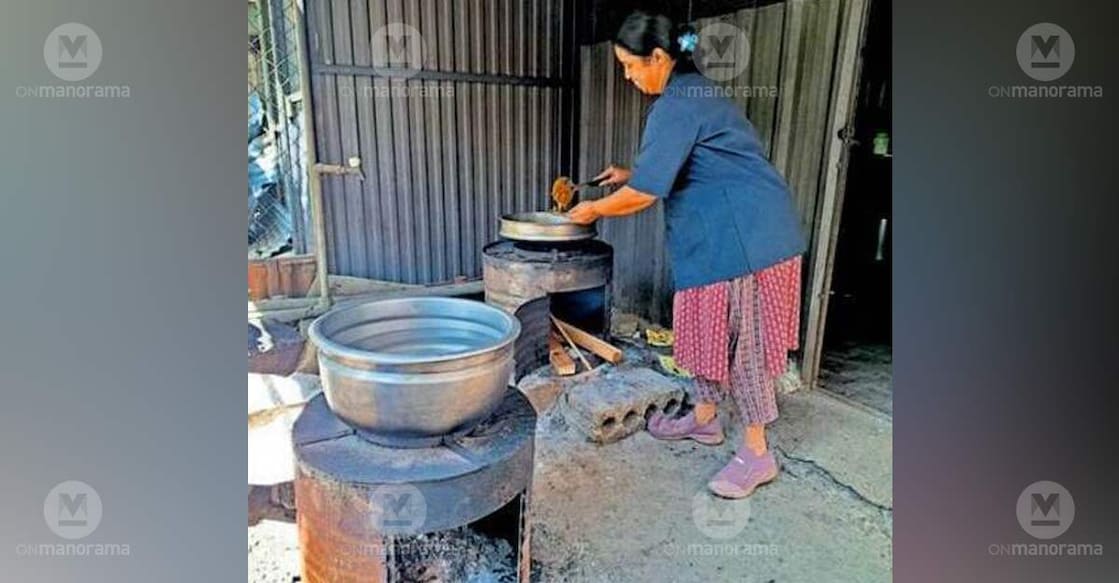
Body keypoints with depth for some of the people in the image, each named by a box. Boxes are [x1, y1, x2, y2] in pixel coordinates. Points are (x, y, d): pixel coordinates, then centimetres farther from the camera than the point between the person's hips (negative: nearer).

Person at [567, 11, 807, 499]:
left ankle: (757, 454, 8)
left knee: (739, 337, -4)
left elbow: (644, 194, -20)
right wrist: (631, 173, 18)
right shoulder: (694, 92, 15)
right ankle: (705, 417, 31)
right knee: (710, 327, 16)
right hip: (724, 236, 10)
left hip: (744, 236, -10)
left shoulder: (675, 106, -17)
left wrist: (593, 210, -4)